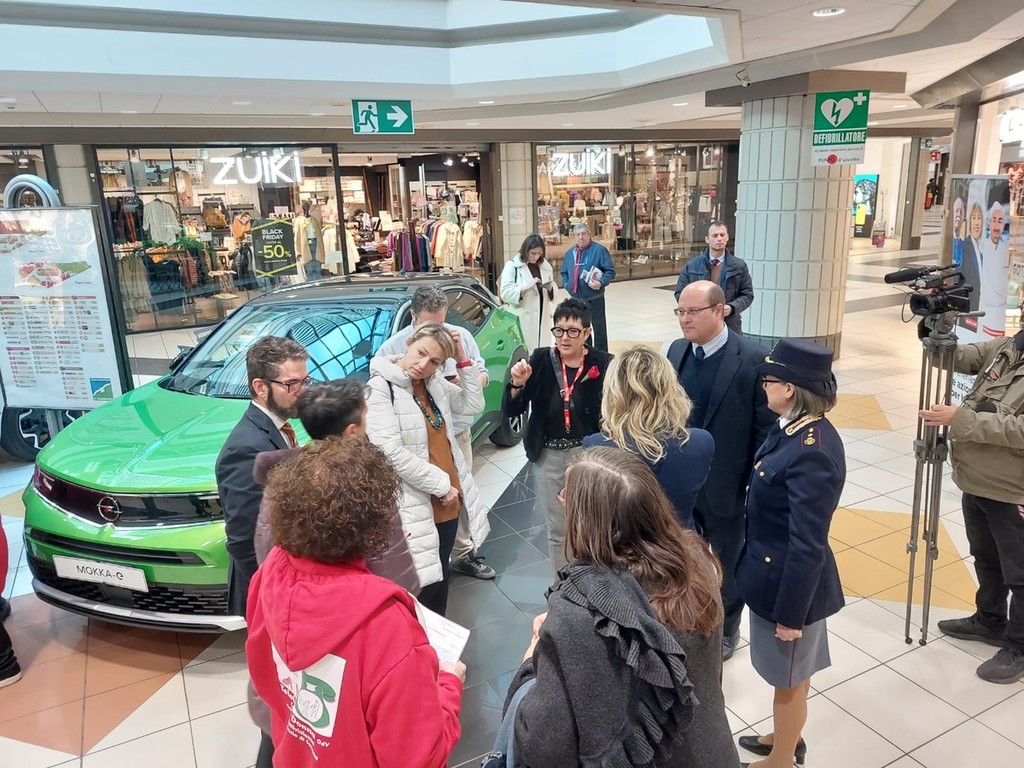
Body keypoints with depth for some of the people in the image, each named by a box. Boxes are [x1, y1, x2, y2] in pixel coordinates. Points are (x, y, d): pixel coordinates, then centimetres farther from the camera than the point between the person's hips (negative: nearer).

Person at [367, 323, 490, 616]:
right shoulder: (381, 388, -17)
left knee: (440, 579, 22)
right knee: (422, 586, 1)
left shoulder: (435, 383, 7)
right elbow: (391, 452, -24)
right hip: (414, 507, -8)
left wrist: (463, 360, -1)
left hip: (447, 500, 8)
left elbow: (473, 405, 12)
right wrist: (441, 484, -16)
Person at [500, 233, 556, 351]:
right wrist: (526, 287, -23)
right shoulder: (512, 266, -4)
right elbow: (505, 293, -11)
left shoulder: (545, 265, 12)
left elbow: (553, 291, 17)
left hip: (541, 317, 5)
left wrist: (550, 288, -6)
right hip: (521, 319, -5)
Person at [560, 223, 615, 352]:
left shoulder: (599, 250, -8)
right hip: (575, 298, 5)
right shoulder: (570, 252, 11)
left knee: (599, 327, 3)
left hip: (594, 298, -5)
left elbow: (611, 271, -9)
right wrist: (566, 284, 6)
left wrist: (601, 282, -24)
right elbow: (564, 272, 23)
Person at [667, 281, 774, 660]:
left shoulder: (753, 359, -18)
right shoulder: (677, 350, -1)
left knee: (727, 567, 18)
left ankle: (726, 630, 42)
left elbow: (765, 429, -14)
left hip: (726, 486, -4)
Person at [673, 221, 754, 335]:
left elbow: (747, 295, 7)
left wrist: (732, 308, -14)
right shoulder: (691, 266, 5)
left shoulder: (739, 266, 6)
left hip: (730, 327, 0)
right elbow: (680, 293, 7)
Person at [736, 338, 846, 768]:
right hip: (778, 572, 9)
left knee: (790, 677, 16)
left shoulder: (811, 452, -31)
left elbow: (808, 546, -26)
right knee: (789, 674, 29)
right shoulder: (797, 430, -2)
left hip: (790, 582, -8)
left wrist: (790, 611, -17)